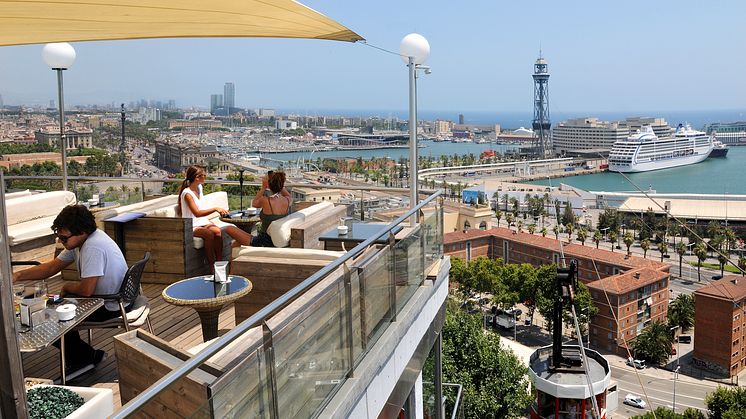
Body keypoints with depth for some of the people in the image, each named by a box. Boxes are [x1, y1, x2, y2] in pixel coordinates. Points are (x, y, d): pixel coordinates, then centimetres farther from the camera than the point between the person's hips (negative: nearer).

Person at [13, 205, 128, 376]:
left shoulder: (93, 247, -30)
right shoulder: (80, 240, 1)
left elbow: (86, 290, -28)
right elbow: (52, 267, 8)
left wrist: (67, 287, -7)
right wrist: (18, 275, -4)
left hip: (112, 307, -10)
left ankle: (86, 356, 14)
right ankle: (76, 357, 27)